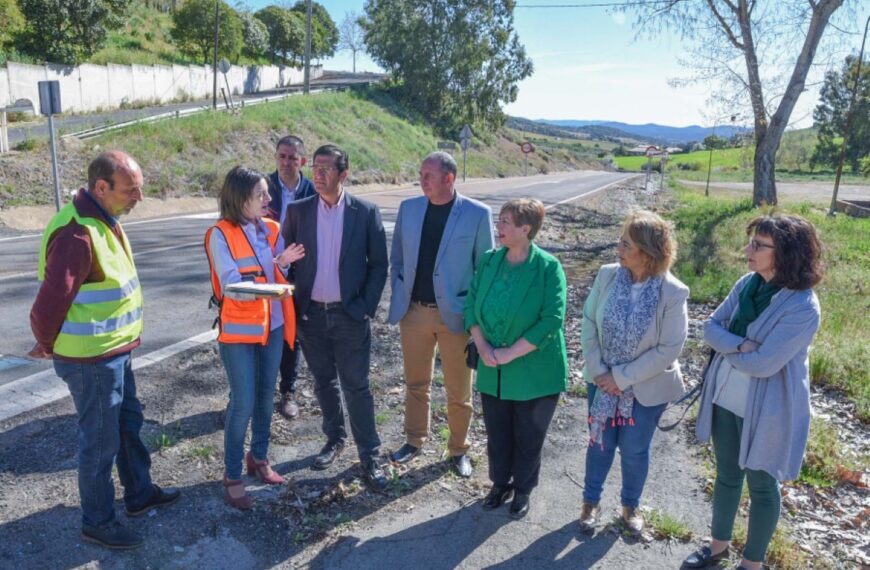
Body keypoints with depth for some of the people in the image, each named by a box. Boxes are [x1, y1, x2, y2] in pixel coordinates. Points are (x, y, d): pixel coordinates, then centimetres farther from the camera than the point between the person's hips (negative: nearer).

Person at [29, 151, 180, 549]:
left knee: (128, 423, 22)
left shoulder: (103, 219, 6)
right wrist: (49, 346, -6)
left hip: (114, 351, 10)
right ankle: (97, 521, 26)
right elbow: (49, 305, -25)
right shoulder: (77, 234, -27)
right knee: (101, 440, 6)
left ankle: (139, 494, 41)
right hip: (91, 359, -10)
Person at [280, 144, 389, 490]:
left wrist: (367, 306, -7)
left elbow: (379, 264, -1)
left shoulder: (366, 212, -5)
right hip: (310, 314, 3)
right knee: (324, 382, 16)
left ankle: (369, 455, 14)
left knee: (356, 386, 2)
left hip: (350, 315, -3)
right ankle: (334, 439, 35)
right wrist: (292, 305, 1)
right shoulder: (298, 210, 1)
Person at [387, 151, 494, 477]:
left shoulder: (478, 214, -8)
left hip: (456, 314, -3)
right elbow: (397, 257, 13)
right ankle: (415, 440, 37)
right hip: (413, 311, 3)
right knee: (416, 383, 17)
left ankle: (459, 449, 30)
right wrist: (398, 294, 5)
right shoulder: (408, 208, 3)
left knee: (459, 391, 10)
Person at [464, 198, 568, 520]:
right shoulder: (489, 260, -1)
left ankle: (522, 490, 37)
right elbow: (471, 303, 3)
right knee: (496, 432, 18)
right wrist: (482, 346, -10)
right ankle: (500, 483, 42)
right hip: (492, 371, 4)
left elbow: (551, 321, -20)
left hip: (534, 371, -4)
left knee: (528, 438, 14)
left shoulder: (548, 268, -16)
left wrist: (509, 354, -19)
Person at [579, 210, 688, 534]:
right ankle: (591, 501, 40)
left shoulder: (673, 293, -21)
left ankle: (631, 505, 42)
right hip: (602, 381, 2)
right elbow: (589, 323, -5)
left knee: (634, 451, 15)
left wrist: (622, 377, -18)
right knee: (599, 443, 17)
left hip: (646, 388, -2)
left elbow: (669, 349, -18)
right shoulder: (607, 275, -12)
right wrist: (598, 371, -12)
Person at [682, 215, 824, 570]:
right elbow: (710, 327, -2)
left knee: (761, 485, 14)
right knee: (726, 476, 22)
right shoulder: (746, 284, -3)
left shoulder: (803, 307, -24)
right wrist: (741, 344, -21)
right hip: (726, 399, 6)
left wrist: (725, 347, -10)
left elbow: (763, 364, -27)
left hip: (764, 409, -6)